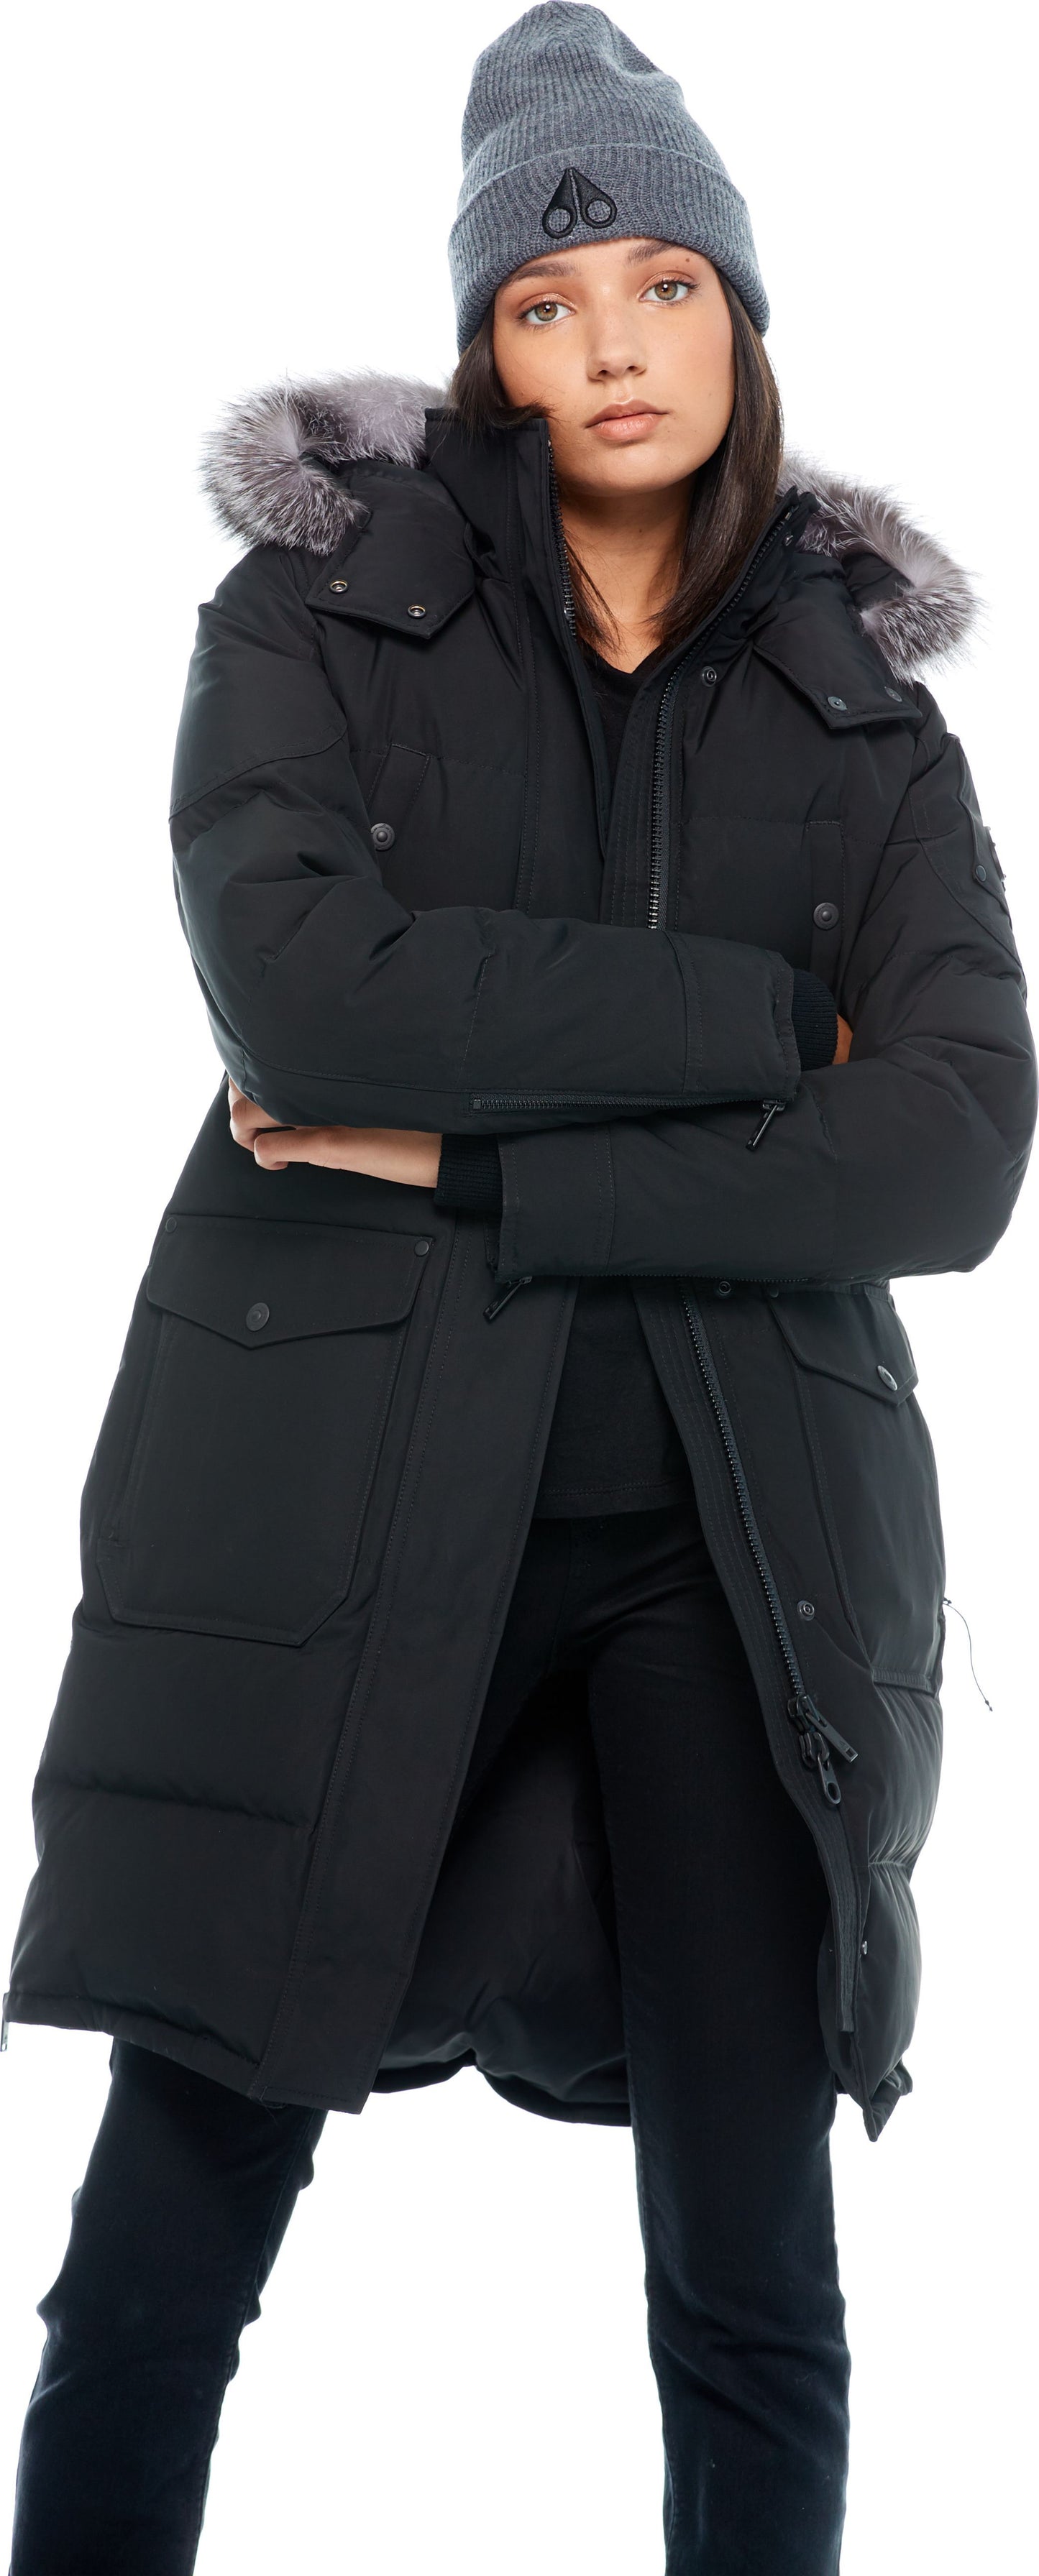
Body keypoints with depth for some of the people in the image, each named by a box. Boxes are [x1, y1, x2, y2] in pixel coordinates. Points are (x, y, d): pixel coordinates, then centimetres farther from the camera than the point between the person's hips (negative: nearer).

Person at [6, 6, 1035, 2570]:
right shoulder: (319, 608, 4)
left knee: (755, 2300, 5)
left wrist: (480, 1162, -11)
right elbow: (298, 994, -15)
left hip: (732, 1537, 2)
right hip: (335, 1501, -1)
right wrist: (754, 1017, -10)